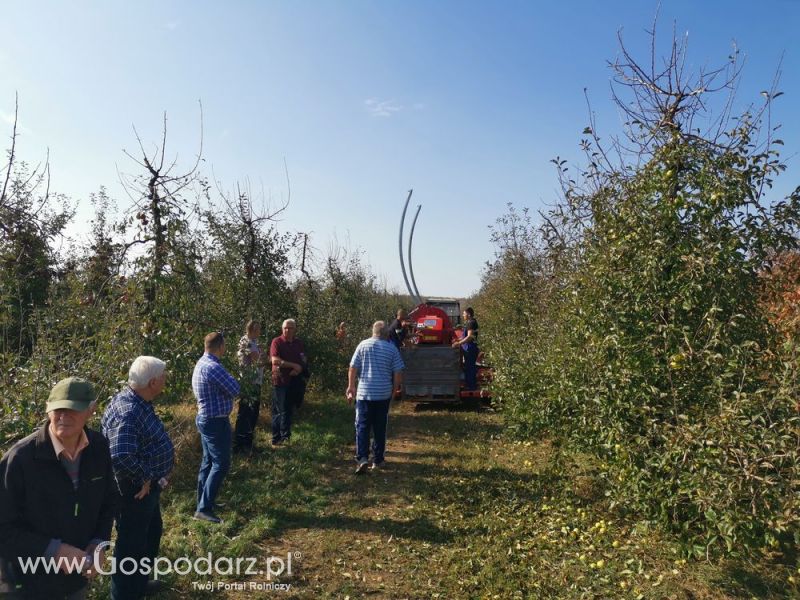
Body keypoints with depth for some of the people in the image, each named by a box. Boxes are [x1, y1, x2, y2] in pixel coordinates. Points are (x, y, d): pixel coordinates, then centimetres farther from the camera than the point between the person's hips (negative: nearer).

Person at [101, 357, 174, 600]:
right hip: (135, 491, -10)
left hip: (148, 487, 10)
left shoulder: (140, 402, 2)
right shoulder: (127, 412, -31)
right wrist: (142, 479, -27)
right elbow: (121, 456, -43)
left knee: (150, 535, 27)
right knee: (131, 543, 11)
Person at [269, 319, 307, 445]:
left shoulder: (299, 343, 9)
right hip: (280, 381, -5)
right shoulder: (277, 342, -6)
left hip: (295, 381, 5)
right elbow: (275, 360, -17)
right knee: (279, 411, 0)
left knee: (289, 410, 12)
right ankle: (276, 439, 7)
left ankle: (285, 437, 22)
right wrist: (294, 365, -17)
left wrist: (299, 369, -9)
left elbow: (304, 360, 12)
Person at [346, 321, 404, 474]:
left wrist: (351, 386, 9)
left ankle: (362, 458, -10)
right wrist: (393, 390, 12)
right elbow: (398, 374, -2)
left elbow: (353, 368, -2)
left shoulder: (363, 345, -2)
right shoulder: (392, 348, -1)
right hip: (383, 394, 1)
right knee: (380, 428, 11)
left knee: (362, 426, 4)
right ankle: (377, 460, 18)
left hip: (364, 393, -1)